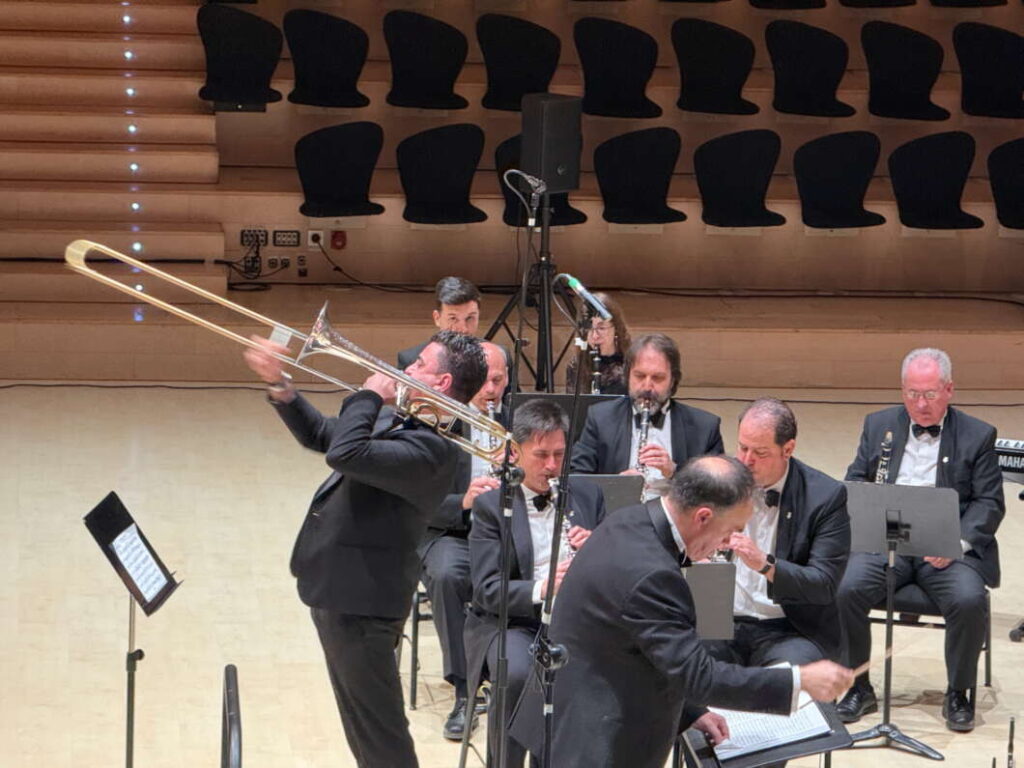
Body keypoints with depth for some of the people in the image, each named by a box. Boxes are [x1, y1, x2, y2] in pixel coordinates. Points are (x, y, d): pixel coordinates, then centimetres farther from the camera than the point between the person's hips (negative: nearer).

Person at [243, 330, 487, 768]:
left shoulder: (433, 447, -24)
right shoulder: (393, 420, 8)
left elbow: (344, 452, -36)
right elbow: (318, 434, 20)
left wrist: (370, 395, -20)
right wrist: (278, 383, 7)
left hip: (362, 600, -10)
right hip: (337, 592, 10)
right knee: (363, 726, 24)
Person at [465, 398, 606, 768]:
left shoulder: (587, 494, 12)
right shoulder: (491, 505, 1)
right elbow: (487, 590, -9)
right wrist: (541, 590, -29)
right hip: (512, 622, -2)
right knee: (517, 674, -35)